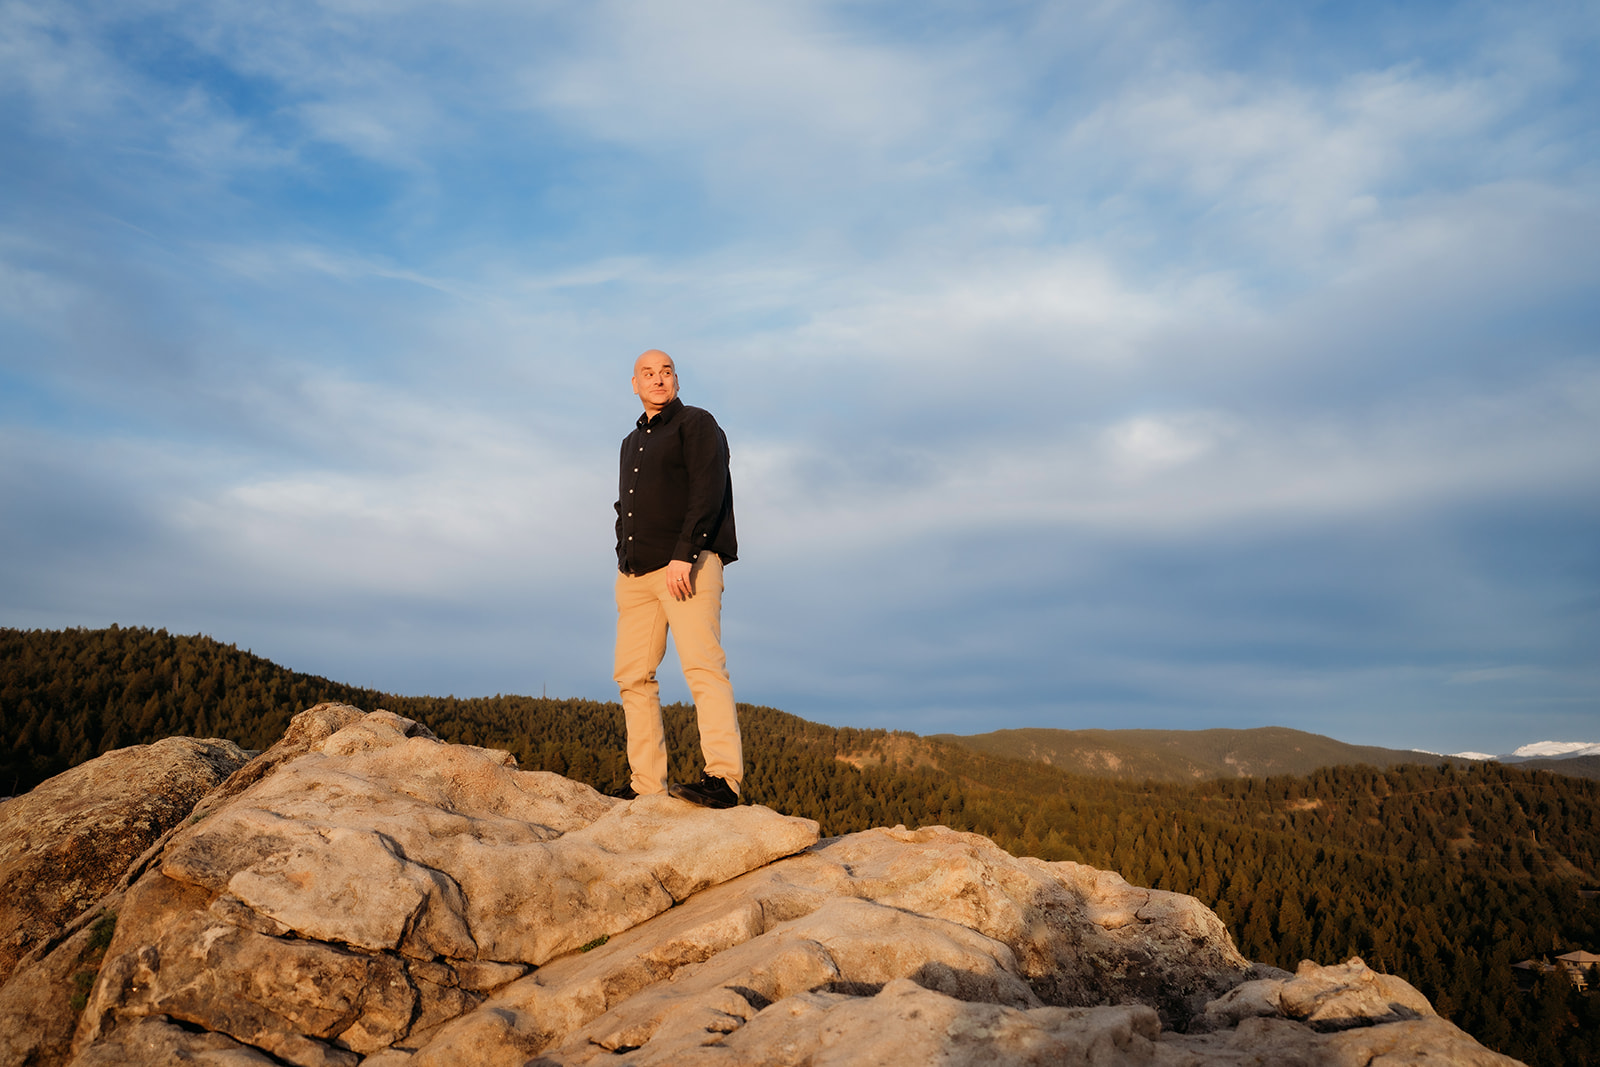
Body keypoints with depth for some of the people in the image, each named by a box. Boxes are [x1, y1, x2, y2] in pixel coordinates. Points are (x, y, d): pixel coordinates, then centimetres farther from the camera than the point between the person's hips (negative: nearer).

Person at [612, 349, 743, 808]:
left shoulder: (697, 423, 4)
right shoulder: (631, 442, 27)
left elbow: (708, 492, -9)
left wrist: (683, 555, -19)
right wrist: (623, 559, 17)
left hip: (688, 564, -7)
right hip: (635, 572, 7)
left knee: (702, 665, -17)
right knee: (633, 676, 1)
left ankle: (723, 777, -21)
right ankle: (647, 785, 5)